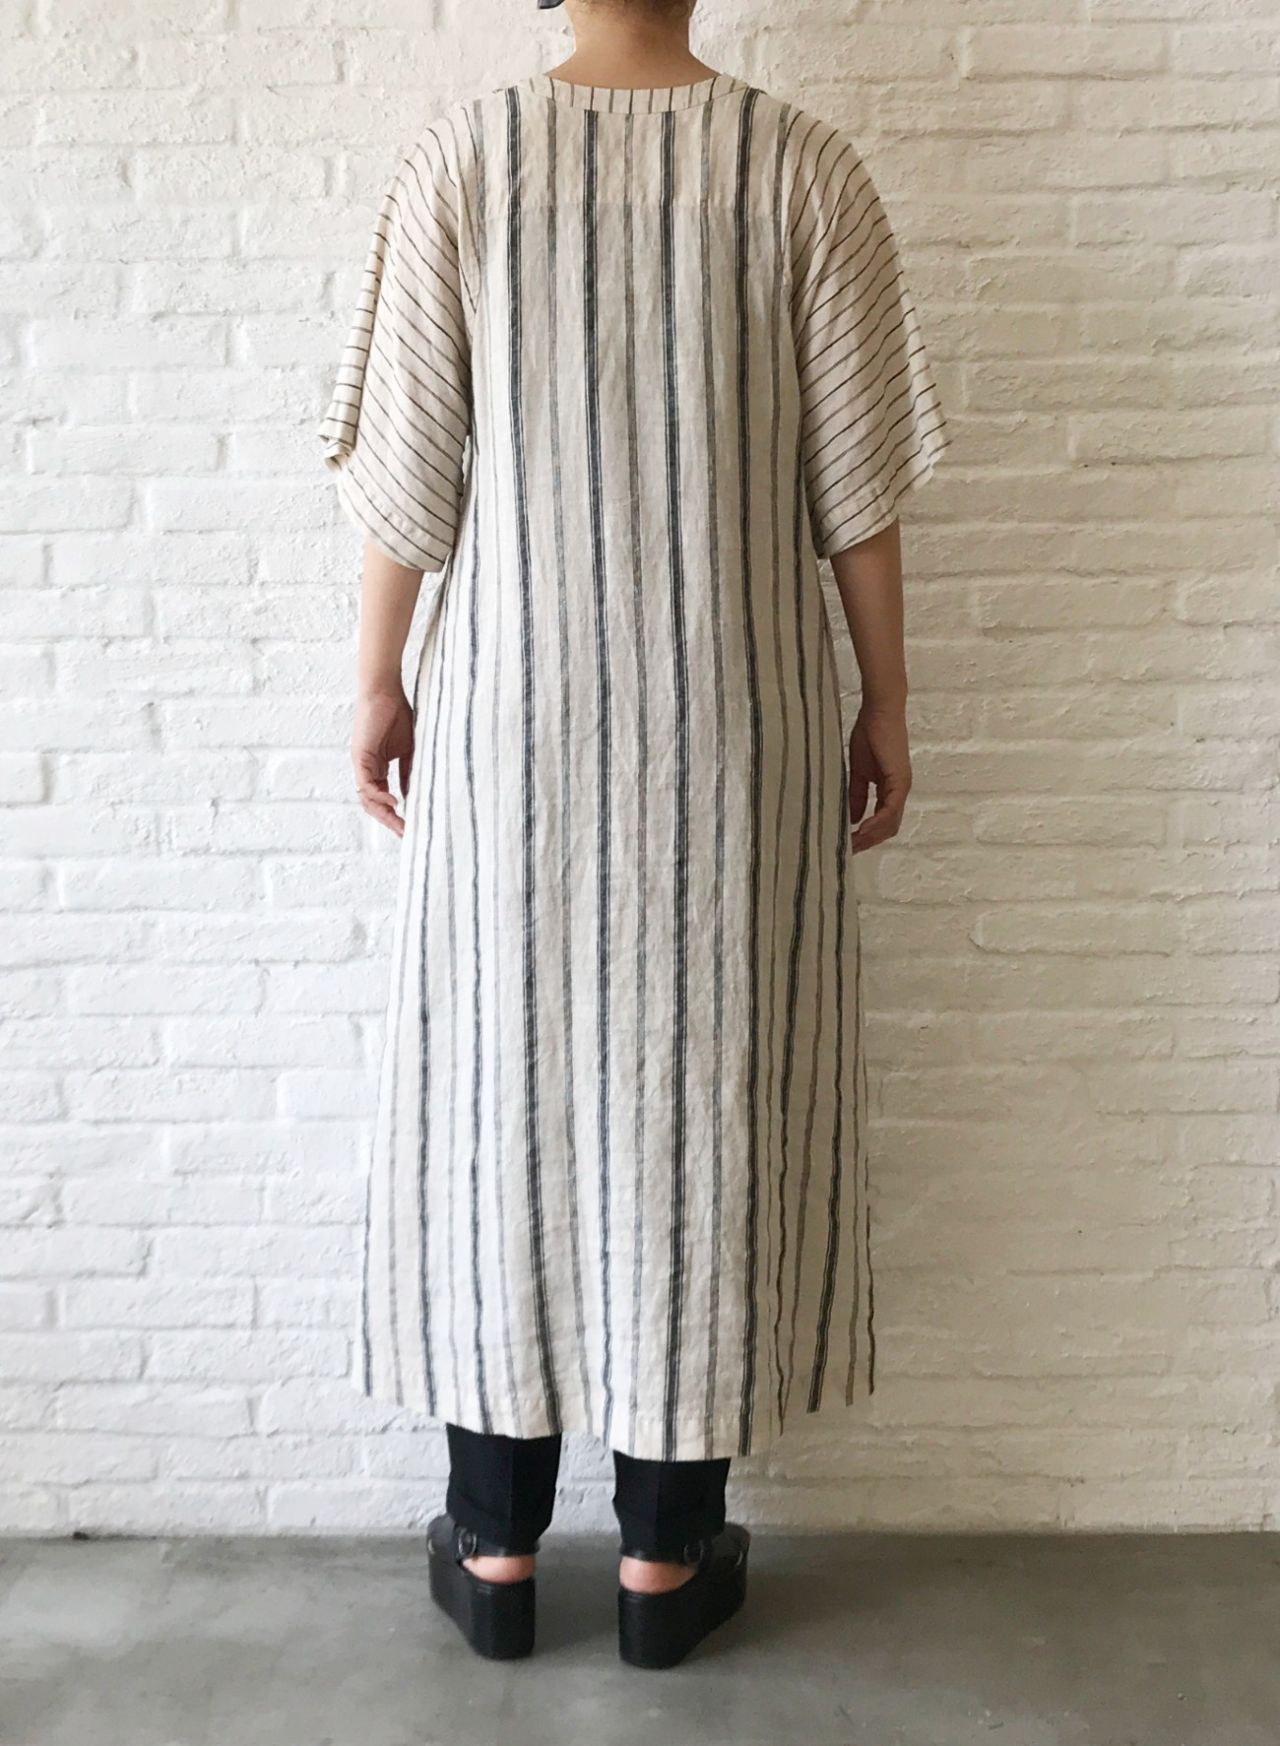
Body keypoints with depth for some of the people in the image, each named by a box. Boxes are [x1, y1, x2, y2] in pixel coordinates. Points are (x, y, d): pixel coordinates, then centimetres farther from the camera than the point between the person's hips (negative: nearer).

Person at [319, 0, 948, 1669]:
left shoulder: (461, 160, -3)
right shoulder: (809, 170, -3)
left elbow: (412, 476, -3)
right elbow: (855, 486, -3)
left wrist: (380, 683, 9)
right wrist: (884, 704, 9)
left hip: (514, 717, 0)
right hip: (734, 725, 0)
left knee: (505, 1092, 11)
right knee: (705, 1100, 9)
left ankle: (497, 1545, 25)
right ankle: (668, 1549, 23)